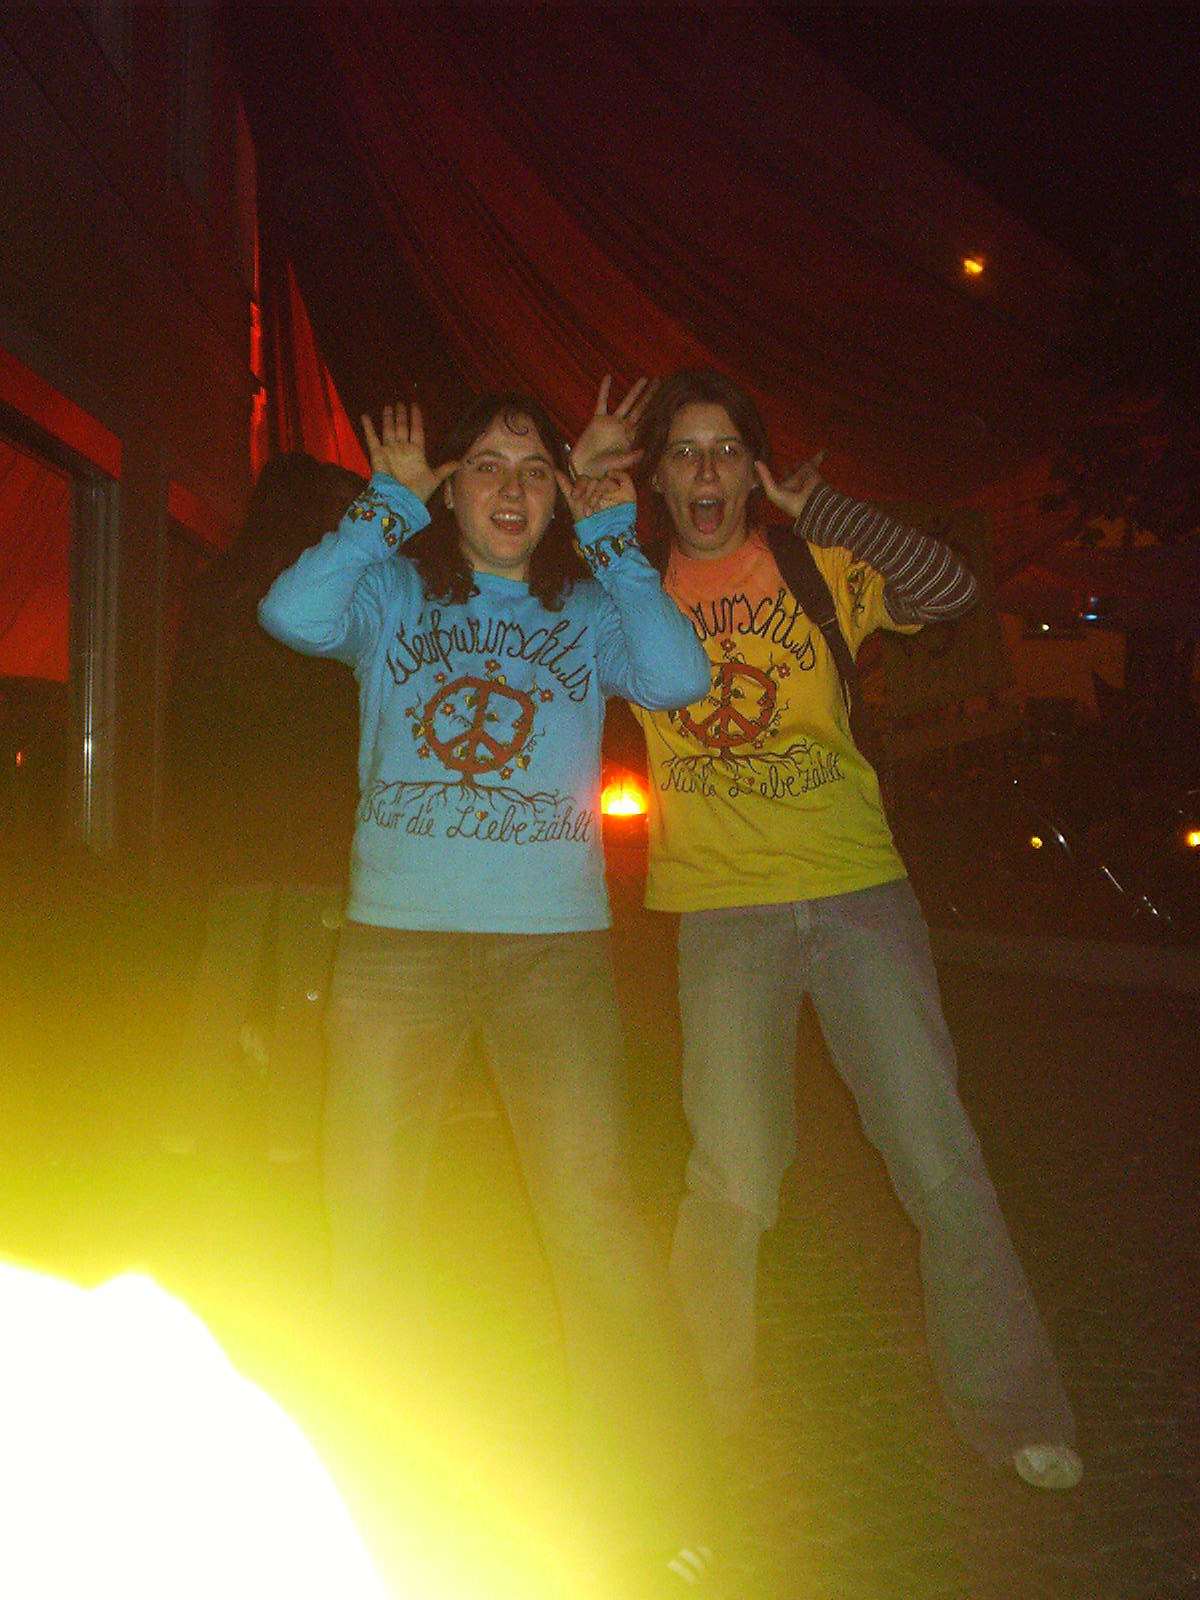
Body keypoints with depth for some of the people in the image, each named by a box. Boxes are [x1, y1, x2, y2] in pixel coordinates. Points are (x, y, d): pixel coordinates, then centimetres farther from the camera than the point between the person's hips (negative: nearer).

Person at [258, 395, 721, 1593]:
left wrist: (612, 540, 2)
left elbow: (679, 679, -7)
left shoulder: (588, 608, 13)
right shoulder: (393, 590, 13)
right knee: (363, 1231, 4)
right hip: (396, 938, 1)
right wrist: (390, 502, 2)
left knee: (593, 1218, -6)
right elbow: (292, 613, -8)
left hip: (554, 942, 0)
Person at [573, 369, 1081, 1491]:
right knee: (733, 1177, 5)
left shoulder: (818, 572, 6)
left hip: (859, 892, 1)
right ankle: (701, 1408, 28)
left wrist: (812, 506, -10)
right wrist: (574, 474, -3)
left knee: (937, 1157, 3)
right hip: (724, 913, 0)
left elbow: (950, 589, -8)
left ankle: (1005, 1408, 22)